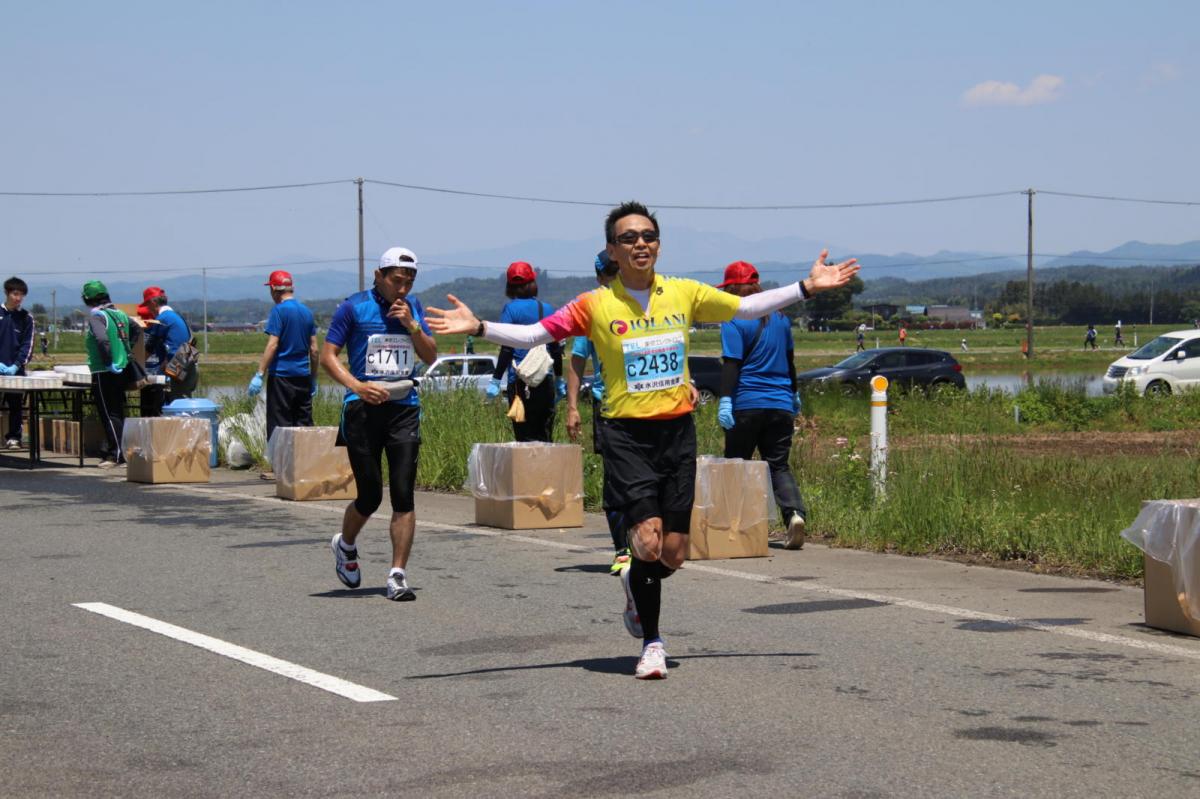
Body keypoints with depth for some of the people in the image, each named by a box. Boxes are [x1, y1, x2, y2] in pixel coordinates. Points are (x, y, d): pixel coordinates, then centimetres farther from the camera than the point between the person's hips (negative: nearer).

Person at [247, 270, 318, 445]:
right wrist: (314, 379, 19)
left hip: (282, 376, -6)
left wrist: (259, 374, -15)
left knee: (279, 426, -4)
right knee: (304, 425, 8)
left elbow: (272, 345, -15)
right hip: (303, 377, 6)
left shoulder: (279, 311, -8)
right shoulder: (307, 312, 11)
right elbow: (314, 349, 12)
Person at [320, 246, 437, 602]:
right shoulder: (354, 307, -2)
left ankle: (398, 575, -2)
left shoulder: (413, 307, 11)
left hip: (404, 408, 3)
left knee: (403, 495, -6)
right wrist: (357, 386, -17)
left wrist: (411, 325, -5)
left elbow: (431, 357, 11)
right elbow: (328, 355, -3)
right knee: (370, 496, 1)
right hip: (363, 409, -3)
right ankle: (345, 545, 33)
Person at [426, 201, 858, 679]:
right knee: (647, 541, -13)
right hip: (626, 434, -3)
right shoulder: (596, 305, -3)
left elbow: (747, 307, 14)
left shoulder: (685, 294, 6)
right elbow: (533, 335, -6)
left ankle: (636, 586, 38)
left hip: (677, 429, 3)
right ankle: (651, 643, 7)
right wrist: (478, 327, -18)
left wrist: (808, 286, 11)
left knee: (673, 554, 2)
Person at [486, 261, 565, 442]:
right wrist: (559, 380, 23)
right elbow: (556, 349, 14)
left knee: (525, 436, -4)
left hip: (520, 381, -4)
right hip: (545, 381, 4)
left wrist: (495, 380, -8)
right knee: (544, 437, 12)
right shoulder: (547, 309, 9)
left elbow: (507, 349, -10)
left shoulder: (511, 309, -5)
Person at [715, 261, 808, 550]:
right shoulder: (780, 317, 12)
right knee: (779, 465, 5)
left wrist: (725, 400, -18)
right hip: (781, 404, 5)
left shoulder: (734, 321, -7)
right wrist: (793, 394, 33)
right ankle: (794, 512, -19)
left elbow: (731, 364, -15)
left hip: (746, 404, -5)